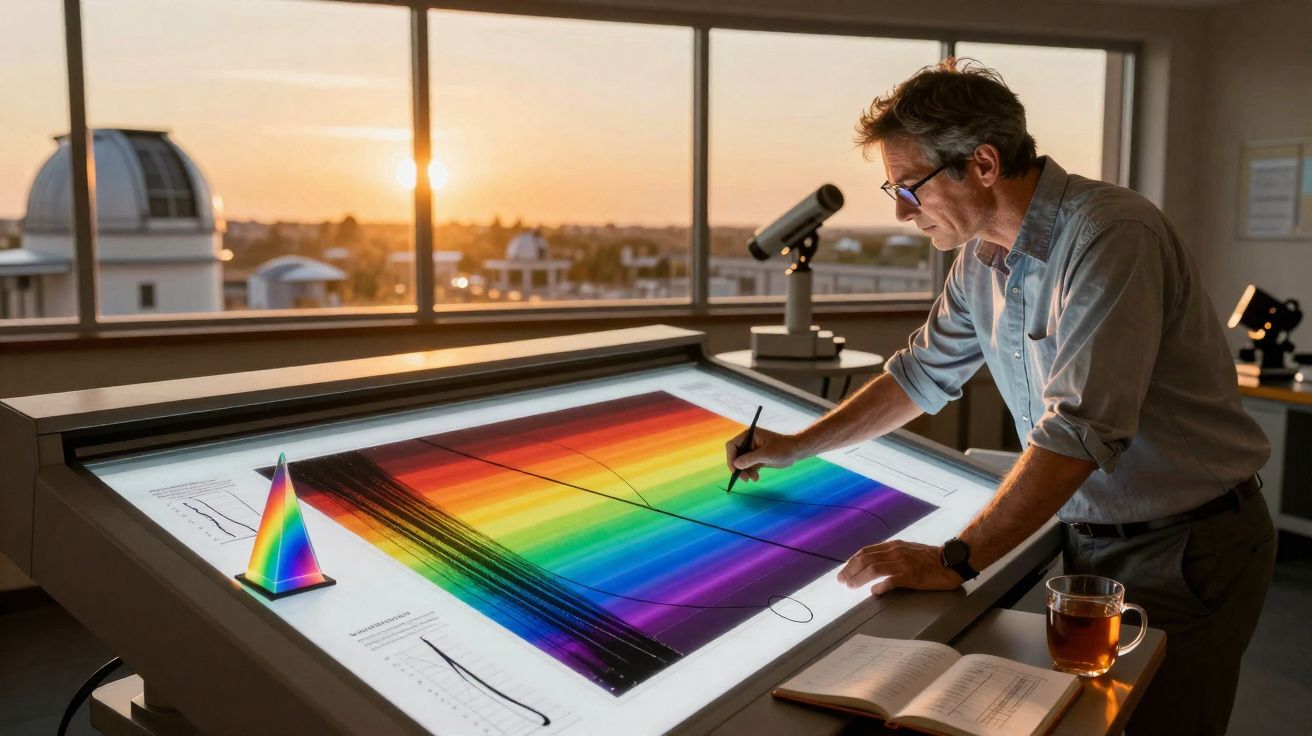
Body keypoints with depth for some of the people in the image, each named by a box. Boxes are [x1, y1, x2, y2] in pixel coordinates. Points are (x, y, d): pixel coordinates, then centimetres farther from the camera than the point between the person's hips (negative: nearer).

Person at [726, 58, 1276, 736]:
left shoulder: (1111, 235, -26)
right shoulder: (979, 259, 1)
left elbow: (1079, 429, -32)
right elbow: (922, 374, 14)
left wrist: (954, 563, -31)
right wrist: (794, 447, 13)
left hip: (1186, 551, -7)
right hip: (1092, 538, 7)